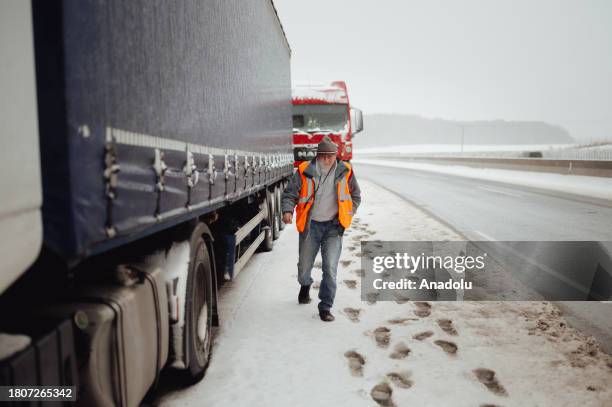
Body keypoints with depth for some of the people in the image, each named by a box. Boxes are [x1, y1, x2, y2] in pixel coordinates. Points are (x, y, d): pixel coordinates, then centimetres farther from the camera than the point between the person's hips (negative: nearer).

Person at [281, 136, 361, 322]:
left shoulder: (345, 171, -2)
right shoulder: (304, 171, -7)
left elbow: (356, 195, 12)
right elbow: (290, 193, -2)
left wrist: (347, 214, 3)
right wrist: (288, 211, -20)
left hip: (334, 226, 0)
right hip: (310, 225, 0)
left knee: (330, 268, -10)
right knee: (304, 264, 14)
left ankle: (325, 307, 2)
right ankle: (305, 285, 49)